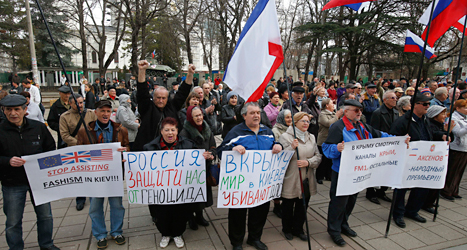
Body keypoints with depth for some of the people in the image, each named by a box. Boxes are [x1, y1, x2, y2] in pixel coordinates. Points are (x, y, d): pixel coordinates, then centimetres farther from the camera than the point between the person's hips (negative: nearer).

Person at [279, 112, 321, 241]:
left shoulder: (311, 137, 10)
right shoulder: (285, 137, -7)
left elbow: (318, 156, 6)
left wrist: (308, 162, -13)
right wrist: (291, 147, -26)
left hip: (307, 179, 5)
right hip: (291, 180, -4)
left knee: (303, 206, 15)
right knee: (288, 206, 11)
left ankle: (298, 229, 35)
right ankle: (287, 229, 34)